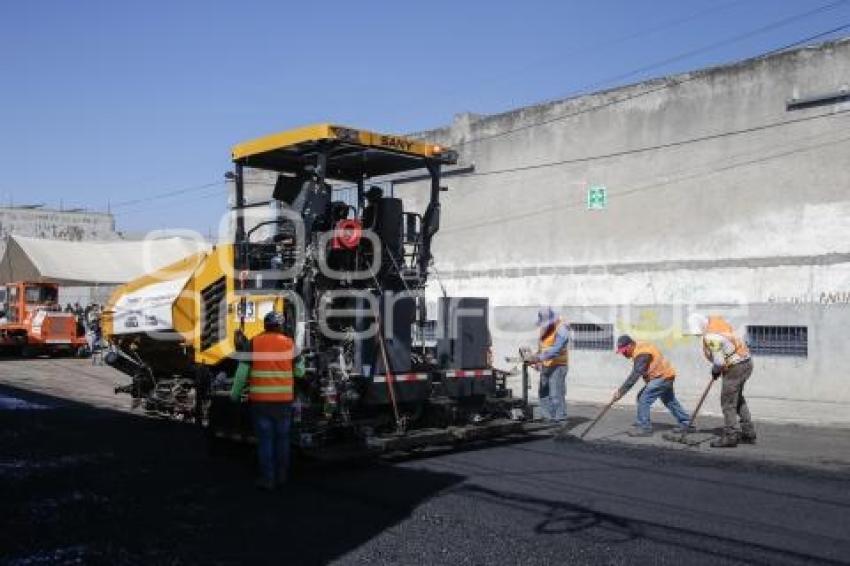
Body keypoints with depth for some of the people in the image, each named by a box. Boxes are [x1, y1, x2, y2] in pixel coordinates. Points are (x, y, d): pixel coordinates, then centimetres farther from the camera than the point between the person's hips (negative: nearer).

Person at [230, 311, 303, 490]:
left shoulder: (254, 343, -3)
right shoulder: (289, 344, 1)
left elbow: (242, 371, -3)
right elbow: (299, 371, 8)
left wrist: (235, 394, 9)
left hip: (260, 400, -1)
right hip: (284, 400, 1)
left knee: (265, 440, 4)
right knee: (282, 438, 13)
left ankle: (267, 479, 6)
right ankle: (281, 477, 21)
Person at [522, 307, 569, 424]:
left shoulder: (561, 329, -16)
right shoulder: (544, 328, 11)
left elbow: (555, 349, -27)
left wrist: (538, 357, -32)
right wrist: (536, 359, 7)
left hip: (557, 365, -8)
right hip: (545, 365, 8)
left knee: (556, 394, -10)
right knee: (544, 393, 9)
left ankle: (561, 420, -4)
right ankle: (548, 417, 18)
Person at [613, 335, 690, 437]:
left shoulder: (641, 353, -25)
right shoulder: (639, 348, 6)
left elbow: (635, 375, -30)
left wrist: (621, 391, -30)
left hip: (662, 377, -11)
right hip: (666, 375, 11)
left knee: (643, 400, -13)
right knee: (670, 401, 23)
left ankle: (644, 428, -8)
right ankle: (685, 423, 36)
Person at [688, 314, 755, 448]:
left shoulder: (711, 336, -24)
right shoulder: (716, 320, 2)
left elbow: (719, 361, -21)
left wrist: (715, 371, 1)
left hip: (735, 368, -10)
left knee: (728, 402, 0)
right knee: (738, 399, 22)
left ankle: (730, 436, 7)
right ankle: (748, 434, 30)